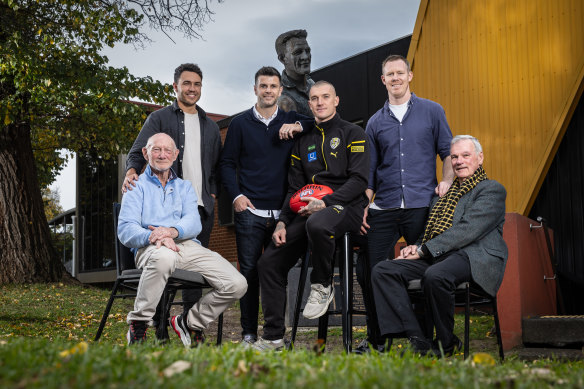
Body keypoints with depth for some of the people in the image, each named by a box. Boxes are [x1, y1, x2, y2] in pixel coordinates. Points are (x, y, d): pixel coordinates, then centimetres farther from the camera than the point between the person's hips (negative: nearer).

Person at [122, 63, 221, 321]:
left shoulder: (210, 126, 20)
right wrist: (131, 171, -25)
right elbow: (138, 152, -4)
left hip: (201, 206, 4)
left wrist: (213, 193, 9)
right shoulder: (159, 118, 7)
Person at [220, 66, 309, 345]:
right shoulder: (240, 124, 8)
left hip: (282, 212, 1)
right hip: (249, 211, -1)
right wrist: (236, 196, -4)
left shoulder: (290, 121, 10)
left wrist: (300, 126, -9)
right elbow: (227, 163, 9)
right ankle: (248, 333, 8)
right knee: (249, 271, -1)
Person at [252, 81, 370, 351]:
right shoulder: (303, 141, 20)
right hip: (307, 211, 6)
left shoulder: (353, 134, 4)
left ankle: (322, 287, -15)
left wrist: (326, 202, -20)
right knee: (269, 263, -8)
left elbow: (359, 180, -8)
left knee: (317, 224, -42)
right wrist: (282, 222, 3)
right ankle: (273, 337, 1)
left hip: (346, 207, -6)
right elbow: (294, 189, 19)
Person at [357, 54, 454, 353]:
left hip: (422, 205, -2)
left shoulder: (432, 112, 9)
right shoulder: (375, 123, 15)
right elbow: (369, 170, 15)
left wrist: (446, 182, -8)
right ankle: (375, 339, 13)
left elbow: (448, 152, 9)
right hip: (384, 208, 2)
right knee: (368, 272, -3)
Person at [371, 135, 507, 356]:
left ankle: (446, 344, -15)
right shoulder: (444, 193, 28)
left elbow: (468, 230, -11)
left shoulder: (492, 190, 4)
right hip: (435, 257, 8)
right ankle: (417, 340, -21)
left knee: (435, 276, -39)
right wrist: (415, 247, 3)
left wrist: (424, 250, -13)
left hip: (473, 257, -7)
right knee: (383, 270, -14)